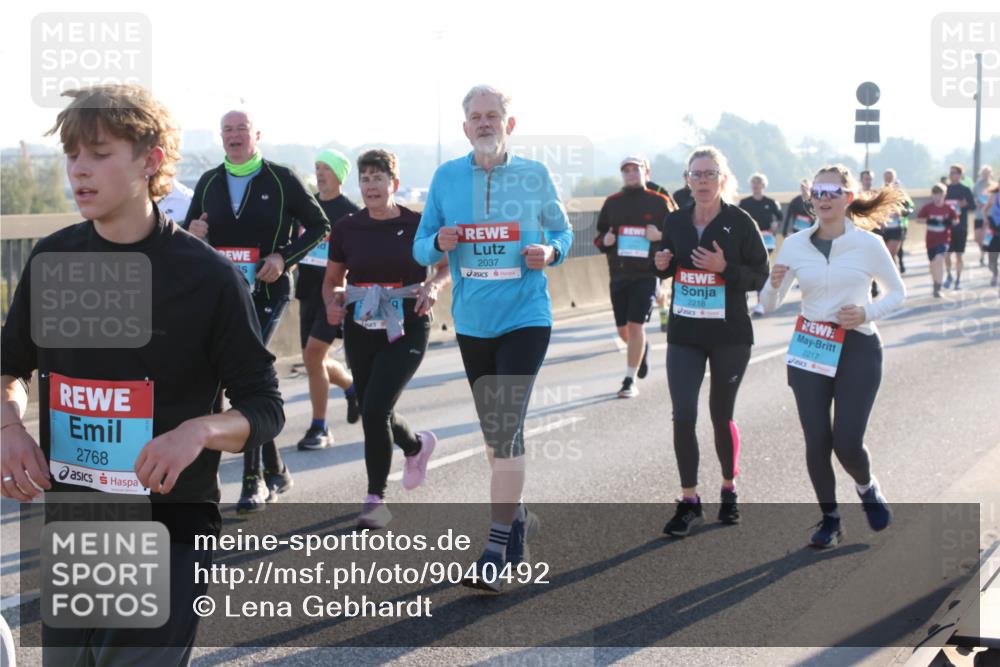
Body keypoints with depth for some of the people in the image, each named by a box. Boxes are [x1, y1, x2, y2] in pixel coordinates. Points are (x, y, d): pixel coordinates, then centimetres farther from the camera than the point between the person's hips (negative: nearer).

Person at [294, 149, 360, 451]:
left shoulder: (351, 213, -5)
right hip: (308, 291, 6)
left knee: (313, 355, -16)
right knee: (313, 361, 9)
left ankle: (319, 428, -5)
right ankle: (352, 386, 39)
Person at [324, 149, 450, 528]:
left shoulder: (417, 225, -4)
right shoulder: (346, 229, 3)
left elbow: (449, 265, 8)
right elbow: (332, 280, 13)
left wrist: (434, 285, -13)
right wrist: (332, 303, -8)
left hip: (406, 330, -4)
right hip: (361, 330, 4)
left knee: (375, 410, -16)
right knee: (374, 413, 12)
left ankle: (376, 499, -2)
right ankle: (417, 445, 46)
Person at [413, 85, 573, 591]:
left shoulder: (534, 175, -1)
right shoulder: (446, 177, 2)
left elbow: (563, 231, 10)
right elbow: (421, 249, 7)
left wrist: (550, 252, -12)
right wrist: (439, 243, -16)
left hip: (525, 318, -3)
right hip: (472, 321, 3)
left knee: (506, 430, -12)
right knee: (494, 431, 14)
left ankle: (496, 552, -10)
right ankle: (516, 516, 35)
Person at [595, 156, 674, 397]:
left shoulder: (659, 202, 1)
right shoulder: (612, 203, 10)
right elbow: (599, 235, 18)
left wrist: (660, 236, -15)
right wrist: (604, 240, -4)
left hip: (647, 275, -4)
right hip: (618, 275, 4)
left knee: (636, 325, -10)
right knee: (624, 330, 9)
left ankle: (630, 381, -1)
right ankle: (642, 347, 44)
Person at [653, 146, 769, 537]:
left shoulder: (740, 222, -8)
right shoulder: (675, 222, 4)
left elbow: (761, 276, -7)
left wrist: (725, 268, -23)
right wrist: (662, 265, -6)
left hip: (730, 336, -3)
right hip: (684, 335, 3)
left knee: (721, 416, 9)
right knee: (683, 417, -6)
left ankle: (729, 490, 31)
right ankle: (689, 503, 4)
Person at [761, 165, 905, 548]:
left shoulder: (868, 244, -5)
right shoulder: (795, 246, 1)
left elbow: (897, 292, 7)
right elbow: (769, 305, 4)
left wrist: (868, 312, -12)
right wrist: (774, 285, -18)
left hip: (857, 349, -2)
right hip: (809, 349, 2)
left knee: (847, 442, -6)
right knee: (816, 441, -1)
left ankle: (867, 487, 29)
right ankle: (829, 519, 20)